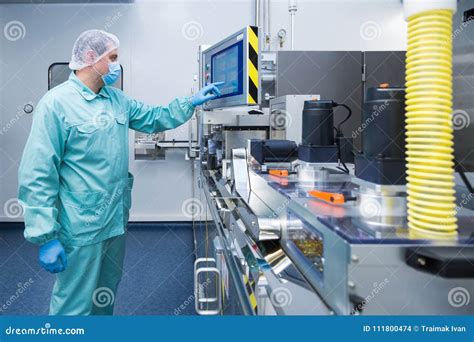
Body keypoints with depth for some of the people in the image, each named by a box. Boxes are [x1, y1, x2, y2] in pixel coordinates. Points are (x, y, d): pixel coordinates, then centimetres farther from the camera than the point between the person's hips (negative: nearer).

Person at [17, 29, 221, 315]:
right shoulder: (57, 103, -15)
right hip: (82, 227, -8)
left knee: (107, 295, 23)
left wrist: (192, 102, 9)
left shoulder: (117, 98, 8)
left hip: (117, 218, 8)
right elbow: (37, 175, -18)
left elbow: (153, 118, 21)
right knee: (75, 306, 5)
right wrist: (46, 237, -19)